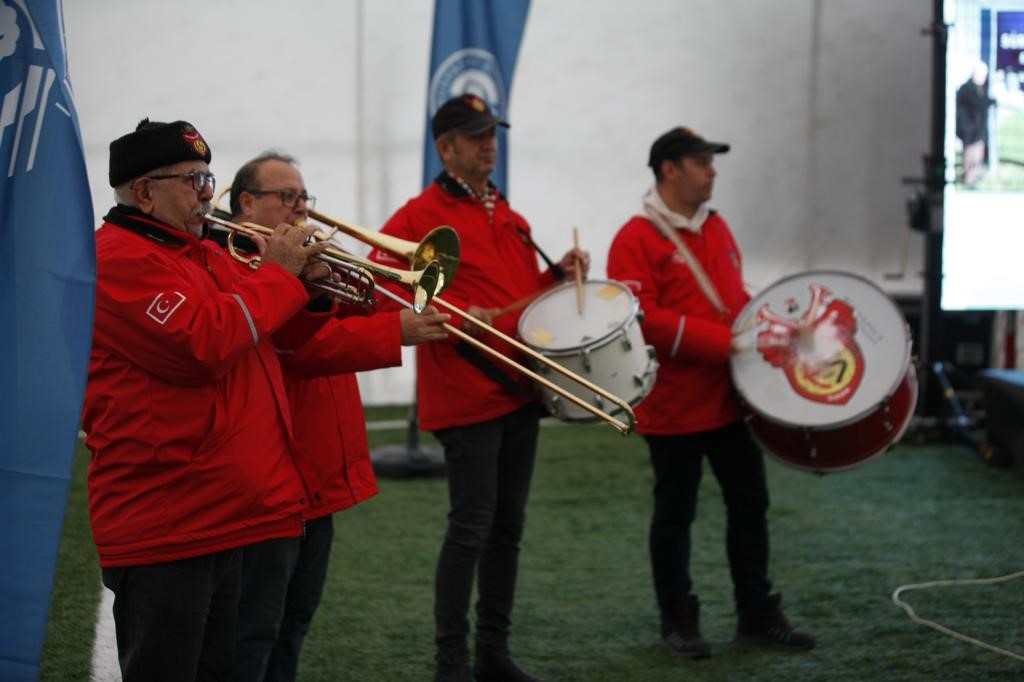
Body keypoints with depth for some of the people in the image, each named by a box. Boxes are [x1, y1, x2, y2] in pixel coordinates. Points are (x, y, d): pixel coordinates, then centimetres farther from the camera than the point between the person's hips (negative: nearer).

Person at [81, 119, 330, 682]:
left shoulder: (206, 255, 18)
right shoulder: (119, 259, -13)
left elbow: (277, 334, 25)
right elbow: (203, 345, -25)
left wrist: (309, 289, 4)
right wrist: (278, 275, -13)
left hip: (240, 511, 9)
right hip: (166, 524, -9)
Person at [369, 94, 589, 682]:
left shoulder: (508, 217, 17)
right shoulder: (419, 217, -7)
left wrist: (561, 273, 5)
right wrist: (456, 316, -26)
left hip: (519, 391, 8)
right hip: (465, 396, -8)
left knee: (508, 527, 11)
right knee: (472, 527, -7)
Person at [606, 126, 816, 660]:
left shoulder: (716, 228, 11)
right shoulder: (635, 240, -13)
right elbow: (641, 319, -22)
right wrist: (726, 344, -25)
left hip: (730, 399, 7)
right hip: (673, 408, -7)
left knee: (750, 503, 10)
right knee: (675, 513, 5)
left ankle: (757, 613, 21)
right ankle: (678, 622, 17)